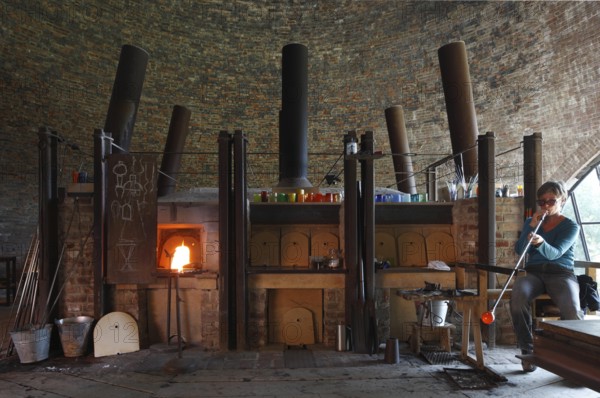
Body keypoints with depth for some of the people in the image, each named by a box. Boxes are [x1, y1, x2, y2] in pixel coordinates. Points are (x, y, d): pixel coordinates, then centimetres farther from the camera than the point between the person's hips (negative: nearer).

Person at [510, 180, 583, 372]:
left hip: (561, 273, -1)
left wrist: (541, 243, -33)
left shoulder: (571, 226, 9)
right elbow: (519, 250, 6)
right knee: (518, 298, -34)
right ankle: (527, 350, -18)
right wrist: (531, 226, -3)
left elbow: (555, 253, -10)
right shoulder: (531, 222, 19)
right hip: (533, 272, 2)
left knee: (571, 309, -33)